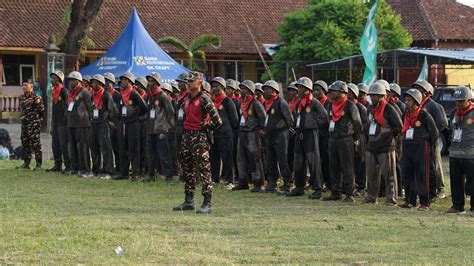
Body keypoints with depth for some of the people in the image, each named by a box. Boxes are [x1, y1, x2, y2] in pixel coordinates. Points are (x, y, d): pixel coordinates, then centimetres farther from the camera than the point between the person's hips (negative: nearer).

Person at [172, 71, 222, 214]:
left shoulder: (204, 99, -12)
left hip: (199, 138, -9)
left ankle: (207, 203, -8)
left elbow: (217, 120, -14)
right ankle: (188, 201, 20)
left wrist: (205, 128, -4)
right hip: (187, 136, 9)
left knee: (204, 170, -8)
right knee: (187, 169, 12)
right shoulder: (187, 99, 12)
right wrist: (186, 129, 16)